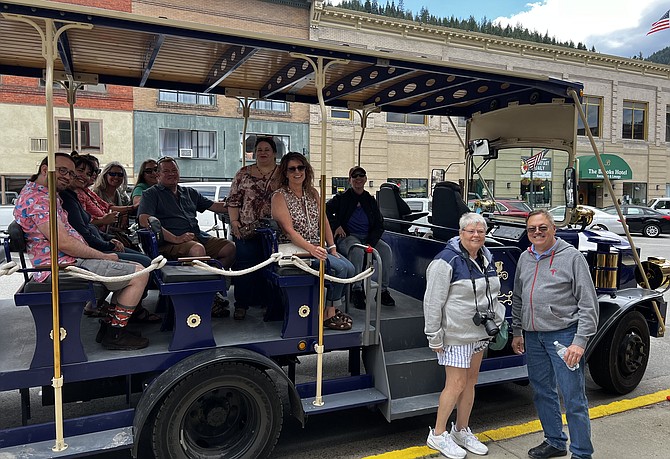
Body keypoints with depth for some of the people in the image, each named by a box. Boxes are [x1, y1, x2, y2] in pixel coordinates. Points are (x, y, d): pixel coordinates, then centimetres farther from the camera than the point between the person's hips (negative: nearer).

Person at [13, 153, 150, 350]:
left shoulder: (40, 194, 19)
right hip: (64, 266, -11)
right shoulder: (37, 198, -16)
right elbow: (63, 243, -23)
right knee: (139, 274, -14)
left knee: (134, 269, 16)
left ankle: (109, 326, 16)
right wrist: (104, 257, -12)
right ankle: (114, 335, -4)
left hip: (69, 261, 11)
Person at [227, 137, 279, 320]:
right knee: (244, 266, -1)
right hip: (246, 230, 1)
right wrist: (234, 221, -4)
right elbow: (233, 200, 8)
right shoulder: (243, 173, 10)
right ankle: (241, 305, 9)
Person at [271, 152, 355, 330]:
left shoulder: (313, 193, 12)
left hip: (318, 246, 7)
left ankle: (331, 308, 7)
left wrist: (332, 248, 0)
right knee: (340, 267, -22)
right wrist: (311, 249, -29)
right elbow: (289, 230, -17)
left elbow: (324, 223, 11)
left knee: (349, 268, -13)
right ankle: (328, 314, -7)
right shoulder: (279, 196, -7)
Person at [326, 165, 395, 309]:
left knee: (386, 250, -24)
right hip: (347, 236, -3)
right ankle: (356, 291, -27)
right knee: (357, 251, -37)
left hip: (368, 238, 4)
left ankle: (383, 290, -14)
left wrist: (370, 243, -7)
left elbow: (379, 225, 10)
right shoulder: (341, 198, 9)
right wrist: (336, 225, -13)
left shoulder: (371, 201, 16)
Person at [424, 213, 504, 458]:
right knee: (456, 384, -4)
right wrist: (434, 336, -17)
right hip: (456, 335, -8)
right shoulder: (447, 261, -18)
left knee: (471, 381, 15)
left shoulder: (486, 258, 8)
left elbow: (493, 293, 21)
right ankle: (438, 434, 15)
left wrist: (498, 322, 15)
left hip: (479, 332, 8)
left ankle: (461, 431, 32)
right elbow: (432, 302, -18)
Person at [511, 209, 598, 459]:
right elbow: (518, 299, 19)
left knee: (573, 397, -1)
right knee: (543, 392, 16)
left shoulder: (572, 257, -8)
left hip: (563, 334, -6)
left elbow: (588, 304, -10)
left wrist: (580, 341, -15)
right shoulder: (525, 258, 10)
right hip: (533, 336, 6)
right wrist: (517, 332, 18)